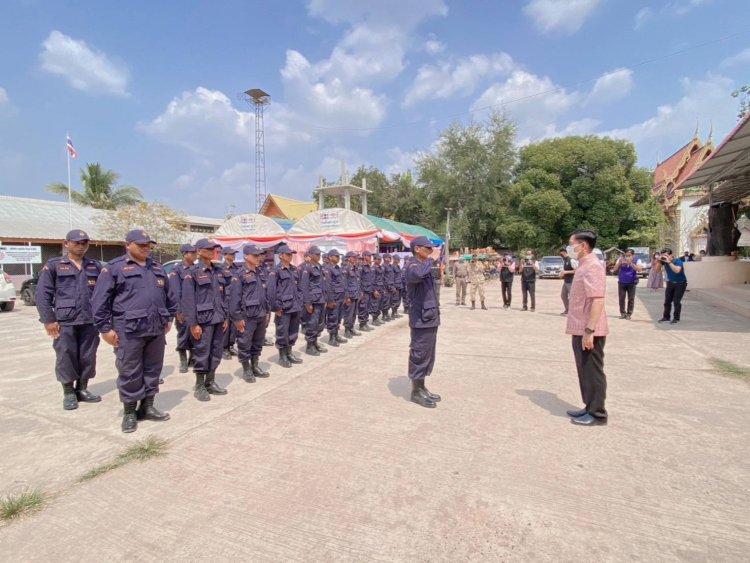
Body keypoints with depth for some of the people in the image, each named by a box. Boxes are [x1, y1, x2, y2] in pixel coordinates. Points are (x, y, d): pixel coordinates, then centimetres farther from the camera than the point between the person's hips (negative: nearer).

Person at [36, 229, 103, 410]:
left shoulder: (96, 266, 9)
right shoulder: (53, 265, 1)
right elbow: (42, 294, -2)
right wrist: (48, 320, -8)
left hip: (90, 321, 3)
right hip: (65, 321, -2)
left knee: (88, 357, 9)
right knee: (66, 357, 4)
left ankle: (82, 389, 24)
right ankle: (68, 393, 19)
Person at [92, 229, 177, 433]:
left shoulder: (157, 268, 15)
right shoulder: (114, 268, -3)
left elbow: (169, 296, 23)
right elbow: (100, 301, -6)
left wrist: (169, 318, 18)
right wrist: (105, 328, -9)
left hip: (156, 329, 6)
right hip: (129, 330, -5)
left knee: (153, 370, 12)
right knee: (130, 373, 3)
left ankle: (147, 407, 26)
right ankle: (129, 412, 17)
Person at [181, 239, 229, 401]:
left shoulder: (220, 272, 10)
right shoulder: (193, 273, -7)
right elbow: (188, 301, -11)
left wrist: (226, 317, 9)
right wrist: (193, 324, -14)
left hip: (219, 319, 6)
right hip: (203, 320, -5)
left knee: (216, 352, 12)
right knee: (202, 353, 2)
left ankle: (210, 383, 26)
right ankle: (199, 386, 17)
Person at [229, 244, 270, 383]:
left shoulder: (261, 273, 10)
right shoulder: (240, 275, -10)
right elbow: (234, 298, -12)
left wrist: (267, 312, 13)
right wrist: (237, 318, -14)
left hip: (261, 315, 6)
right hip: (247, 316, -6)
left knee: (258, 343, 16)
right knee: (244, 345, 6)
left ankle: (255, 367, 31)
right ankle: (246, 370, 20)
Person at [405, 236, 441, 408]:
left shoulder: (426, 267, 15)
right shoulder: (413, 267, -15)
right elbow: (416, 275, -41)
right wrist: (430, 260, -24)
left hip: (430, 318, 9)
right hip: (421, 320, -9)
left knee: (427, 355, 16)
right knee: (419, 355, 0)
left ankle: (421, 388, 27)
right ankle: (416, 391, 12)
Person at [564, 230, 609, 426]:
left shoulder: (592, 266, -17)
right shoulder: (584, 265, 14)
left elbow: (598, 300, -25)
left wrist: (589, 331, -27)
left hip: (589, 332, -10)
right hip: (581, 330, 10)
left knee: (593, 372, 2)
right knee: (585, 371, 16)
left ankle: (598, 413, 14)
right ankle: (590, 408, 27)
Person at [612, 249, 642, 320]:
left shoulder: (636, 260, -7)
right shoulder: (621, 259, -4)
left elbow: (639, 269, -21)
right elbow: (615, 269, -7)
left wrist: (630, 263, -31)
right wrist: (619, 263, -24)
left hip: (631, 283, -1)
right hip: (621, 282, 1)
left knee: (631, 299, 0)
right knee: (621, 298, 2)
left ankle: (629, 314, 10)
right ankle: (622, 313, 13)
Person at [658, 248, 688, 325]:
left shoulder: (677, 261, -20)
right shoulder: (664, 261, -7)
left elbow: (677, 270, -38)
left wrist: (669, 262, -36)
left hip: (680, 283, -5)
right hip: (670, 283, 5)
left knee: (676, 301, -9)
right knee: (667, 301, 6)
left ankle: (676, 318, 0)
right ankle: (666, 317, 16)